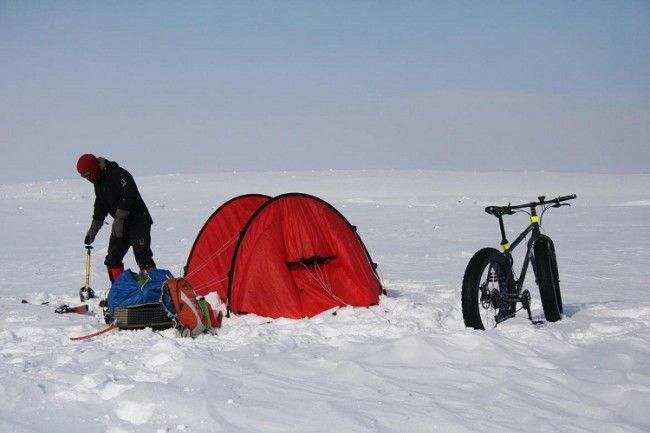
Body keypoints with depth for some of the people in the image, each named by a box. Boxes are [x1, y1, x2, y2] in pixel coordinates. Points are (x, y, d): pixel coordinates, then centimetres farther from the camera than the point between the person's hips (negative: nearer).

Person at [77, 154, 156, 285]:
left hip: (138, 221, -9)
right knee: (112, 259, 6)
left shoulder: (118, 174, -16)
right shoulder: (98, 182, 14)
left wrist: (119, 219, -23)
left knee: (143, 257, -15)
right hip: (119, 225, 9)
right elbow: (100, 207, 24)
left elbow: (131, 196, -25)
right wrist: (93, 230, 23)